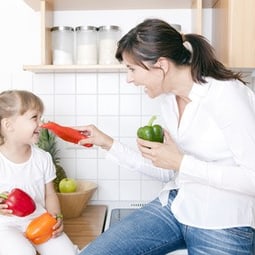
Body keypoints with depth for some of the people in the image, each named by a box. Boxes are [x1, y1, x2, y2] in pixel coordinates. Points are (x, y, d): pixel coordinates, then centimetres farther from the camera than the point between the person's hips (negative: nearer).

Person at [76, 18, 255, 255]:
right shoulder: (169, 99, 3)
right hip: (173, 206, 6)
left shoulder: (225, 94, -19)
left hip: (222, 226, -6)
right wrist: (108, 144, 5)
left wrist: (182, 163, -22)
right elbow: (166, 172, 8)